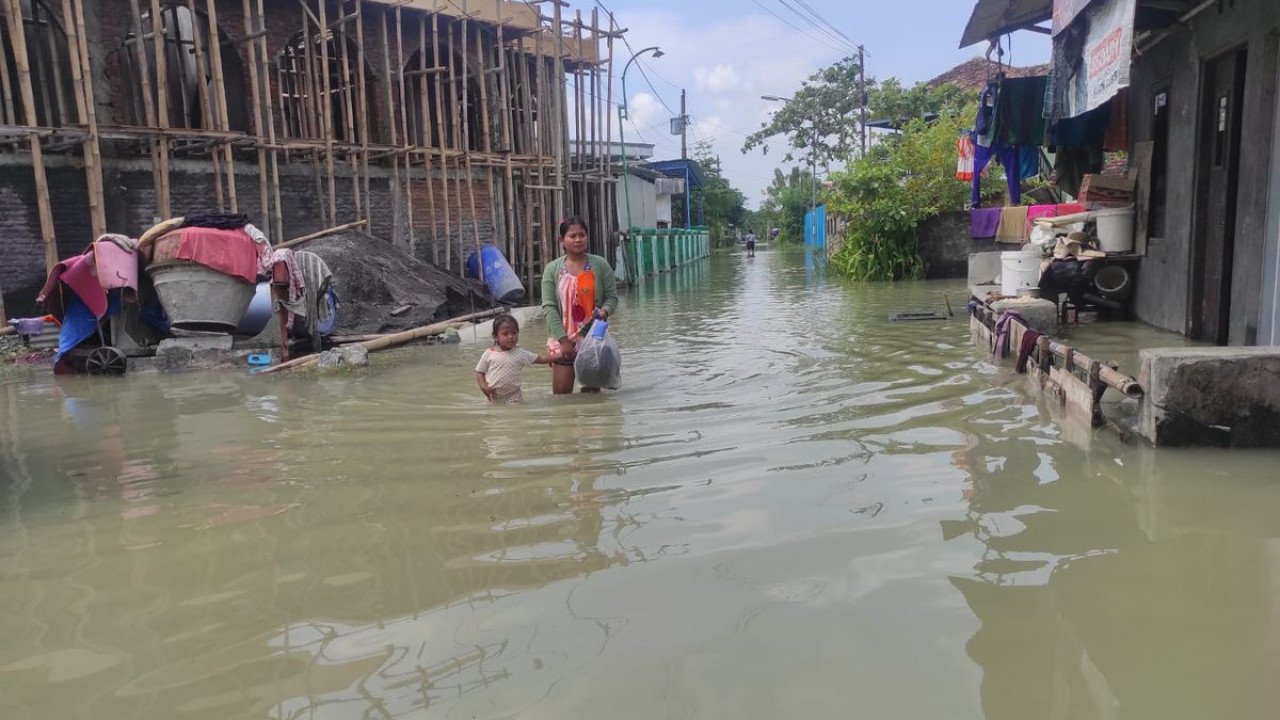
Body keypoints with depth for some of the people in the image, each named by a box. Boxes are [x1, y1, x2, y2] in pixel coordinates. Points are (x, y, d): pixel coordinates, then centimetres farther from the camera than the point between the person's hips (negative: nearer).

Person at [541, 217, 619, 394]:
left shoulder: (600, 264, 0)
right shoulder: (552, 269, -1)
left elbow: (612, 296, 4)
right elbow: (548, 306, -5)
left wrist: (605, 310, -20)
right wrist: (563, 339, -13)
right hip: (563, 340, -1)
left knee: (592, 392, 12)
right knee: (561, 394, 0)